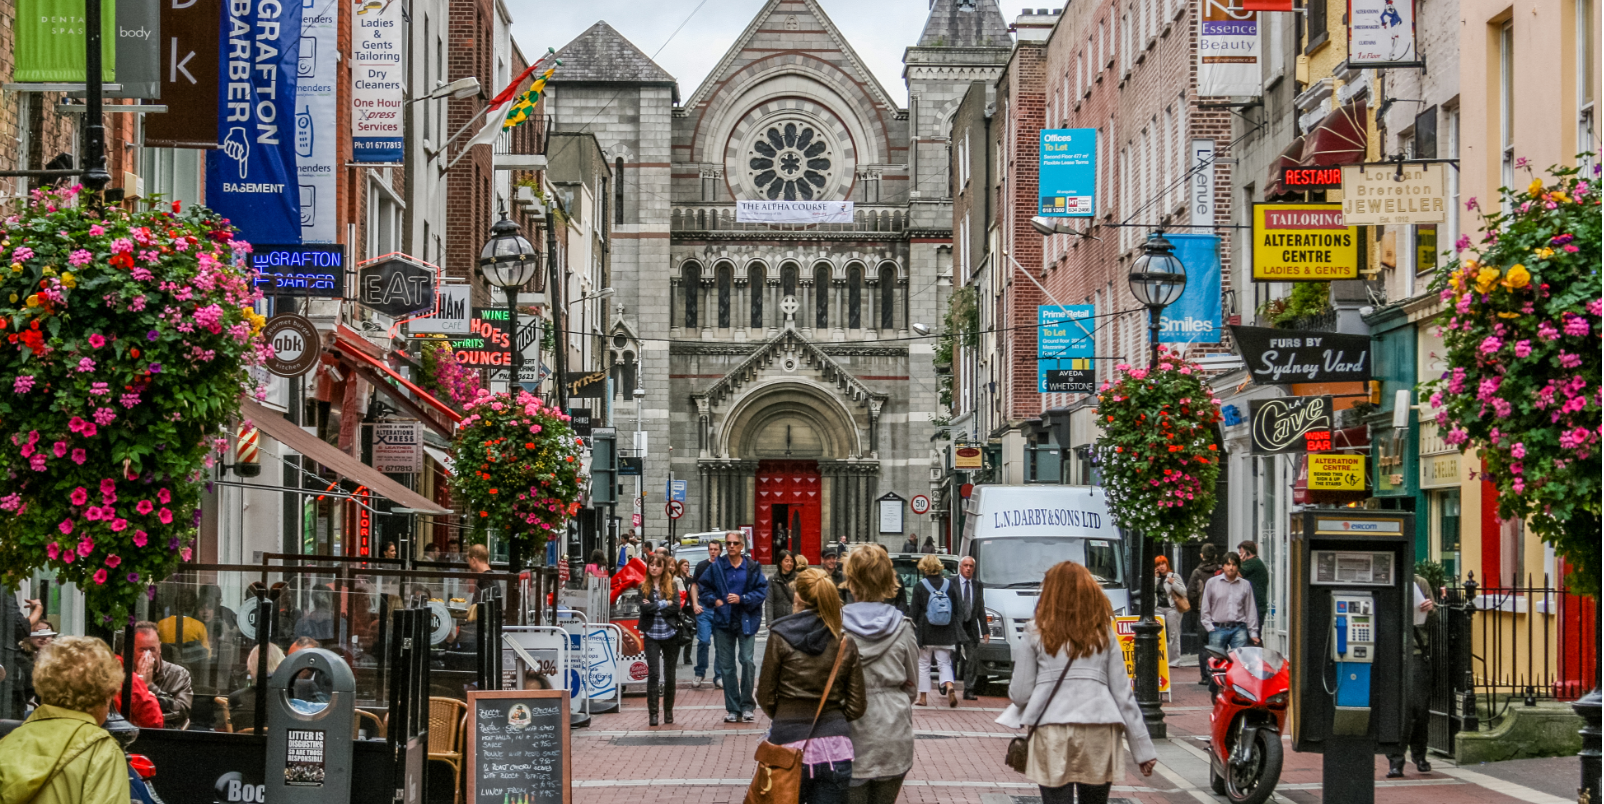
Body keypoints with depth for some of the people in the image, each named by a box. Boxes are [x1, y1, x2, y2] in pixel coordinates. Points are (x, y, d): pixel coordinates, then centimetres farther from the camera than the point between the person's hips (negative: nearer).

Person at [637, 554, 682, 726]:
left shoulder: (672, 585, 5)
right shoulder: (643, 587, 4)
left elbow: (676, 607, -8)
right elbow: (643, 608, -10)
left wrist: (653, 606, -10)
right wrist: (664, 604, -10)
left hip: (670, 634, 1)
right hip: (651, 635, -1)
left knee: (669, 675, 7)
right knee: (653, 673, -11)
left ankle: (668, 712, 18)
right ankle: (652, 713, -10)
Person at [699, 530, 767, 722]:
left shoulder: (752, 568, 0)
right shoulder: (716, 567, 5)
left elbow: (762, 589, -3)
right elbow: (703, 586, 12)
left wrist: (742, 599, -14)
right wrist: (714, 601, -4)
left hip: (746, 621, -2)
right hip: (723, 621, 2)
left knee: (747, 661, -12)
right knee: (726, 665, 4)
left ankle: (747, 706, 1)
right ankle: (732, 708, 10)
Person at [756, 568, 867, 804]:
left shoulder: (780, 637, -5)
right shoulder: (846, 643, 1)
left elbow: (766, 698, 0)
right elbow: (857, 706, 3)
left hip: (789, 741, -1)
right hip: (834, 748, 1)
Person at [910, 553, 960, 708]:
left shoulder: (920, 587, -7)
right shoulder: (949, 584, 1)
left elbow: (915, 611, -5)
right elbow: (957, 609, 4)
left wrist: (914, 630, 3)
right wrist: (954, 627, 14)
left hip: (925, 632, -2)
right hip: (945, 633, 2)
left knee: (923, 664, 9)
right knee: (944, 662, 8)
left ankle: (923, 697, 10)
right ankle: (949, 686, -18)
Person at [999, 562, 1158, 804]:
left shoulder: (1035, 634, 5)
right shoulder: (1104, 634, 10)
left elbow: (1020, 694, 4)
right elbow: (1123, 695, 7)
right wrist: (1143, 749, 11)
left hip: (1051, 736, -2)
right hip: (1099, 737, 2)